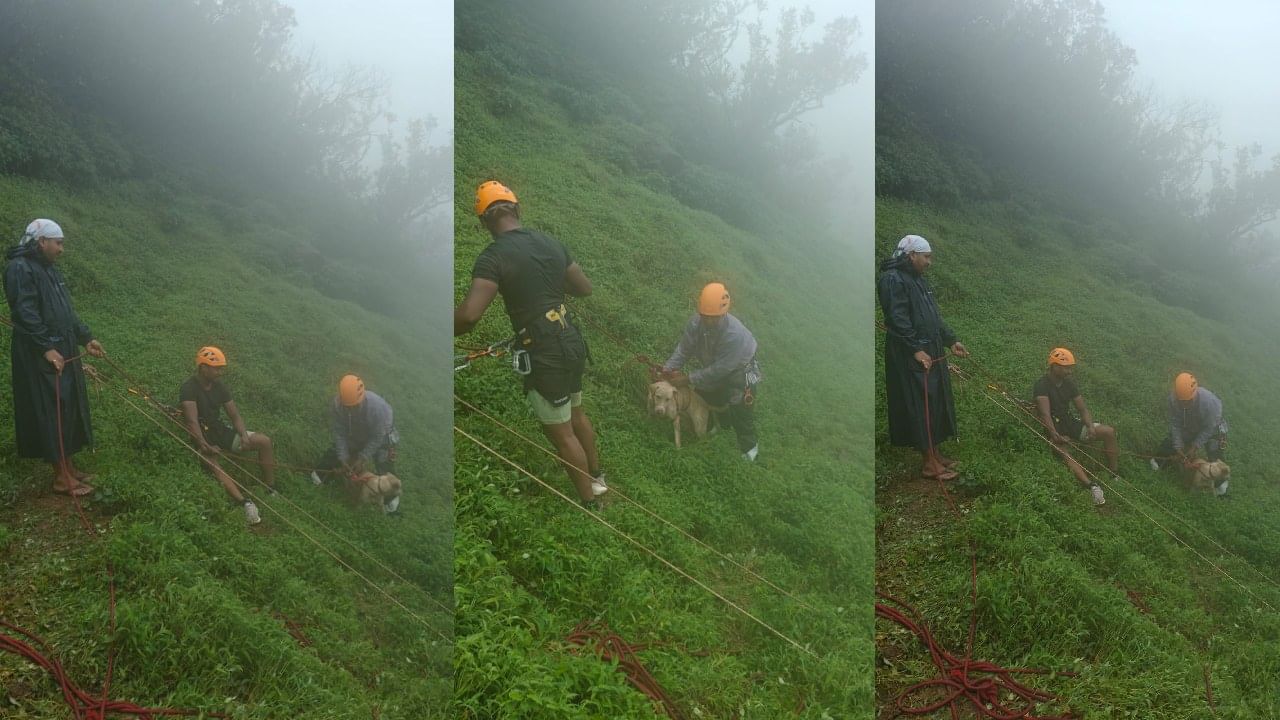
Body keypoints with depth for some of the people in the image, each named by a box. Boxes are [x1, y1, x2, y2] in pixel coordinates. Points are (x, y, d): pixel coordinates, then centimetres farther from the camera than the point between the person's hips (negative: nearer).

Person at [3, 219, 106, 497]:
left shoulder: (49, 269, 17)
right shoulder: (20, 269, -14)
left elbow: (66, 311, 23)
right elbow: (25, 313, -22)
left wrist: (86, 338, 19)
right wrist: (46, 348, -25)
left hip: (64, 353, 10)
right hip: (40, 358, -10)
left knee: (69, 409, 13)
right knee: (51, 413, -5)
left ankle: (69, 466, 22)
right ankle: (61, 476, 0)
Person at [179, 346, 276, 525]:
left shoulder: (220, 387, 4)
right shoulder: (189, 388, -17)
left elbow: (234, 415, 2)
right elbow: (192, 421, -26)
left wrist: (244, 436, -16)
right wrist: (205, 445, -36)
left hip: (221, 432, 6)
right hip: (203, 438, -6)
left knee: (265, 441, -10)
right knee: (212, 464, -37)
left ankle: (271, 490, -3)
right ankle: (246, 503, -54)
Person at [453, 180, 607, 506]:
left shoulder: (494, 256, -17)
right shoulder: (552, 243, 4)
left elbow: (468, 315, -26)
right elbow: (585, 288, 16)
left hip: (544, 354, -7)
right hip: (571, 341, 7)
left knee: (562, 434, 9)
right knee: (576, 413, 28)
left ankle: (590, 503, 21)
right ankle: (597, 479, 45)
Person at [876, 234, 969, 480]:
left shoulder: (918, 280, 17)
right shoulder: (893, 280, -14)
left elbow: (933, 317, 24)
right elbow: (897, 319, -21)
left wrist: (950, 341, 19)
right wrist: (915, 349, -24)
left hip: (932, 354, 10)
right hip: (910, 358, -10)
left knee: (936, 403, 13)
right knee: (921, 406, -6)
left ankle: (934, 453, 22)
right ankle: (929, 462, -1)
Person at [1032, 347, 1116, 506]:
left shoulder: (1069, 382, 4)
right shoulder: (1042, 385, -15)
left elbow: (1083, 409, 3)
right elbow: (1045, 413, -27)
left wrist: (1090, 426, -16)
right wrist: (1055, 434, -40)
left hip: (1070, 423, 6)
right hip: (1054, 428, -6)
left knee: (1109, 431, -10)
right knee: (1062, 450, -36)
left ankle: (1114, 475, -4)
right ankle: (1091, 486, -53)